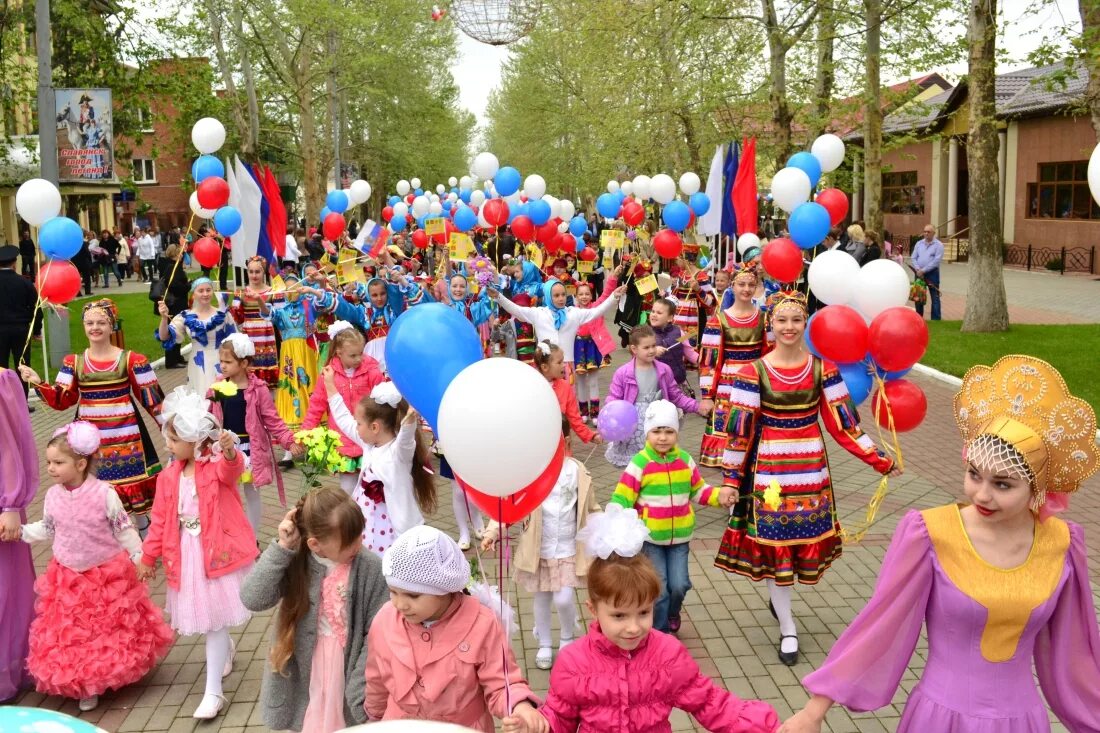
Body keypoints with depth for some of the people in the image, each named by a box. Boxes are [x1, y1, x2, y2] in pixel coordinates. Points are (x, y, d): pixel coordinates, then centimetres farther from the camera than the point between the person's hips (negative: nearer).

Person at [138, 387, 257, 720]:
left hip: (217, 552, -6)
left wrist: (229, 449, -60)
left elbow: (232, 468, -37)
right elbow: (160, 520, 10)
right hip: (186, 555, 6)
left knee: (213, 621, -2)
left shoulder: (218, 466, -12)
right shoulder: (169, 476, 4)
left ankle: (213, 692, 7)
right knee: (206, 618, 17)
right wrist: (148, 558, 14)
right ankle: (227, 650, 49)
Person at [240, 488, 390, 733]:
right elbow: (253, 599, -20)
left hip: (348, 671, -1)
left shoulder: (371, 569, -15)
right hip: (303, 674, 2)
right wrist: (282, 547, -23)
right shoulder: (296, 562, -10)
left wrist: (360, 690, -14)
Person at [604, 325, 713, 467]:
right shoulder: (623, 373, -10)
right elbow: (613, 399, -4)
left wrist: (697, 406, -2)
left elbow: (676, 396, 7)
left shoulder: (664, 370, -1)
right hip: (633, 423, -2)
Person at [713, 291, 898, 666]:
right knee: (773, 545, 3)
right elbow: (739, 429, -6)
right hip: (769, 468, -3)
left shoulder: (822, 368, -1)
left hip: (811, 467, 3)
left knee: (808, 542, 10)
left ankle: (778, 598, 38)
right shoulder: (754, 371, -8)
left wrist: (880, 459, -2)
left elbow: (842, 424, 1)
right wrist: (731, 478, -6)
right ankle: (787, 628, 18)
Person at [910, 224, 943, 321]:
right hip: (919, 273, 5)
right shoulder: (919, 243, 10)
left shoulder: (938, 245, -5)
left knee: (935, 297, -2)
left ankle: (935, 319, 1)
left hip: (932, 273, -5)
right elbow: (913, 258, 6)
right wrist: (918, 270, -11)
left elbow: (936, 261, -14)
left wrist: (923, 270, -17)